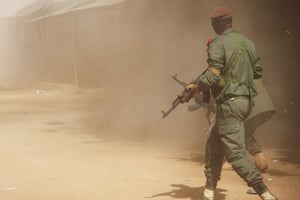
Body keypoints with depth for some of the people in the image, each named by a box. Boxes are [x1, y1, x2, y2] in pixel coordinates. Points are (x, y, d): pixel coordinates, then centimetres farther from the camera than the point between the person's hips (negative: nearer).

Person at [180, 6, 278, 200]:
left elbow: (212, 76, -18)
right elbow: (258, 71, 17)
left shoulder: (218, 44, -11)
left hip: (230, 102, -8)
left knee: (236, 152, -7)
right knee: (214, 146, 18)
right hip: (246, 100, 8)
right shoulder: (248, 42, 11)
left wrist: (193, 87, -4)